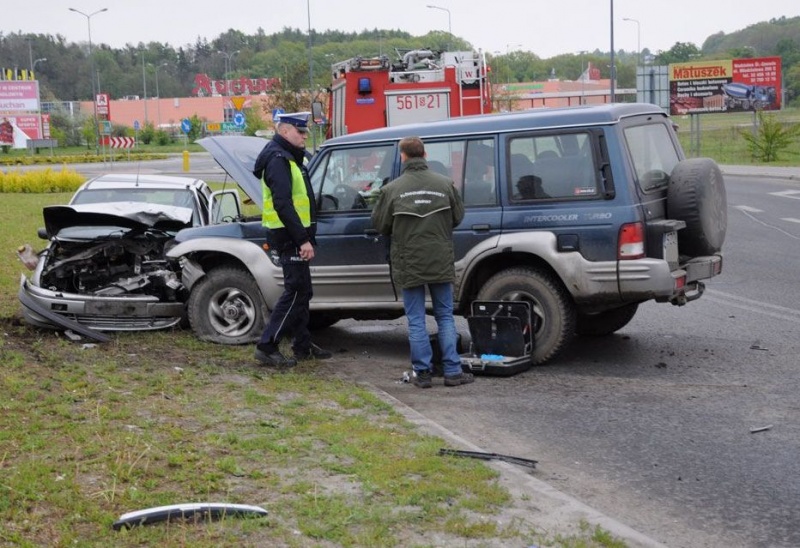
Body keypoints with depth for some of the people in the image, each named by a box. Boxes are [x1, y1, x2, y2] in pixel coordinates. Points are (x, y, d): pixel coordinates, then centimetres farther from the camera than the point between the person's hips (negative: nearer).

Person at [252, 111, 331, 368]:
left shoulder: (291, 158, 18)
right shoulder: (278, 160, -16)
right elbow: (283, 204, -25)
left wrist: (305, 237, 10)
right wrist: (303, 240, -26)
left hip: (294, 236, 11)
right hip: (289, 237, -11)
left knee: (301, 291, 16)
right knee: (296, 291, -9)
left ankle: (302, 345, 26)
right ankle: (267, 346, -7)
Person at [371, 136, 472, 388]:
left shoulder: (392, 189, -9)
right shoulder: (445, 184, -4)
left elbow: (380, 224, -1)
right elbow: (458, 216, 6)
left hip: (409, 264, -1)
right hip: (441, 262, 2)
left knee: (416, 320, 6)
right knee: (445, 316, 11)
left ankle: (422, 372, 7)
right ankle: (452, 371, 9)